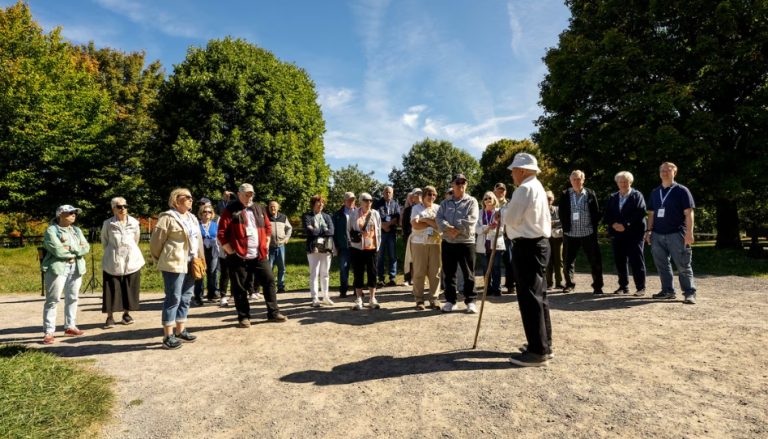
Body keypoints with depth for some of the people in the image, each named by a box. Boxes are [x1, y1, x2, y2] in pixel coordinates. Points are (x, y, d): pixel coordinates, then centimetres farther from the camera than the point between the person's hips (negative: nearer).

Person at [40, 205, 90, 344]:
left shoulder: (77, 230, 15)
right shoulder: (51, 230, -5)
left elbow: (86, 247, 3)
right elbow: (58, 250, -17)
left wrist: (71, 248, -12)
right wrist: (77, 251, -4)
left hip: (76, 268, 6)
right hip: (58, 268, -6)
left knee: (72, 298, 10)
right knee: (52, 300, -4)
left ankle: (70, 327, 19)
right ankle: (49, 332, 0)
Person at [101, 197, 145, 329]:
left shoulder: (134, 223, 1)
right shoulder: (108, 224, -3)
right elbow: (104, 241, 11)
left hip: (132, 260, 2)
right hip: (113, 262, -1)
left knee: (130, 289, 7)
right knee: (111, 290, 0)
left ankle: (126, 314, 20)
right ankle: (110, 317, 7)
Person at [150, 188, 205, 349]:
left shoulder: (192, 218, 17)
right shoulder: (167, 217, -9)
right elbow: (156, 241, -8)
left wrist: (200, 259, 14)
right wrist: (161, 260, 4)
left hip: (190, 265, 8)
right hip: (174, 264, -8)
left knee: (185, 299, 13)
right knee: (173, 299, -4)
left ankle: (181, 331, 24)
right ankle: (168, 336, 4)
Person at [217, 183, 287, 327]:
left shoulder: (259, 209, 12)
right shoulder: (230, 210, -4)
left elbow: (268, 227, 18)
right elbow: (221, 234, -8)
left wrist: (266, 246, 11)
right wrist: (231, 251, -10)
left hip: (259, 255, 4)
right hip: (238, 257, -4)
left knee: (269, 280, 4)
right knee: (239, 288, 4)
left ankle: (273, 313, 14)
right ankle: (243, 317, 17)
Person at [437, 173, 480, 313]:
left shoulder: (471, 201, 2)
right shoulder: (445, 203, 13)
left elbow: (471, 220, -12)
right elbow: (439, 218, -2)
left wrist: (457, 230, -15)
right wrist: (448, 229, -19)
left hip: (466, 242, -3)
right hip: (448, 242, 3)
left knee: (468, 274, 3)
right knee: (449, 273, 9)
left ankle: (470, 300, 14)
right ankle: (450, 300, 19)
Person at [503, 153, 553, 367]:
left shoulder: (524, 189, -14)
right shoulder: (537, 187, 19)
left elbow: (511, 219, -15)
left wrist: (503, 212, 4)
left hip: (527, 246, -11)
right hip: (539, 242, 11)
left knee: (529, 297, -7)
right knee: (538, 295, 14)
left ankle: (537, 351, -2)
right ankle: (543, 345, 24)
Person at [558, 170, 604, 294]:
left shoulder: (591, 194, 4)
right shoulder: (565, 195, 3)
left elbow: (597, 213, 5)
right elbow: (561, 213, 5)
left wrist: (594, 227, -1)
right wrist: (565, 227, -1)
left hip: (589, 233, 0)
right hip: (571, 233, 0)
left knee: (595, 260, 3)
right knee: (569, 261, 6)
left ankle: (597, 286, 15)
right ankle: (569, 284, 20)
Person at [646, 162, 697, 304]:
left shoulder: (682, 191, 0)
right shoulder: (655, 192, 16)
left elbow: (689, 213, -5)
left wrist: (689, 233, -13)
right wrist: (649, 231, 10)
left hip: (676, 234, -5)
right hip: (657, 235, 5)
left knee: (683, 265, -4)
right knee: (661, 265, 9)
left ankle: (690, 293, 2)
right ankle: (667, 291, 18)